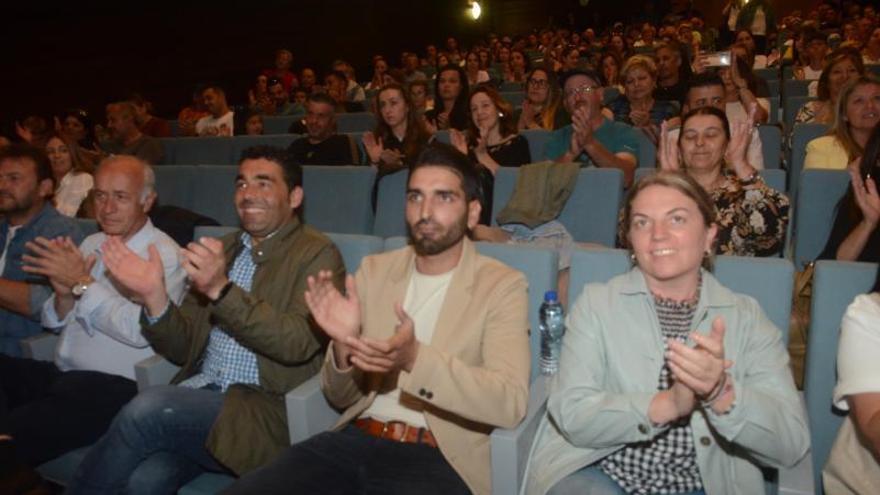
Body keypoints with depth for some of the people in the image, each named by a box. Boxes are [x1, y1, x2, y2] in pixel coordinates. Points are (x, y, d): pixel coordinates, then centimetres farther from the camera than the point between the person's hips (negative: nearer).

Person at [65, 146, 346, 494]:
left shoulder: (317, 254, -2)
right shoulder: (222, 249, 16)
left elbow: (298, 343, -16)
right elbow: (183, 349, 14)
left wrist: (221, 289, -25)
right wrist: (154, 296, -5)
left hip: (262, 413, -4)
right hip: (200, 395, 4)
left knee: (147, 409, -24)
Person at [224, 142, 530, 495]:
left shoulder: (502, 285, -3)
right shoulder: (375, 270, 9)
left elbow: (510, 403, -16)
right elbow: (340, 397, 10)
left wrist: (415, 359, -29)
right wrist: (343, 346, -12)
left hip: (437, 457, -3)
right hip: (354, 440, 4)